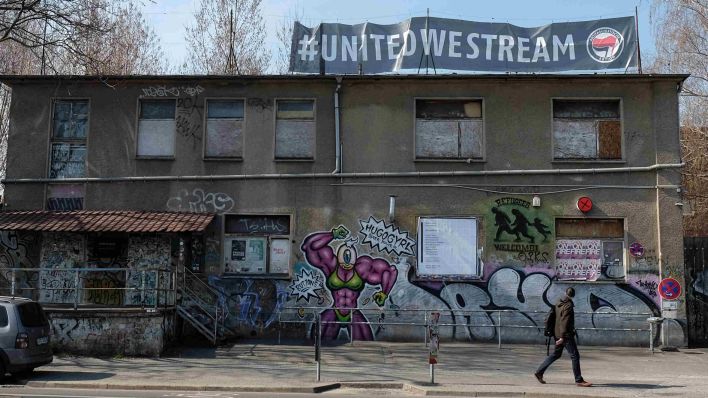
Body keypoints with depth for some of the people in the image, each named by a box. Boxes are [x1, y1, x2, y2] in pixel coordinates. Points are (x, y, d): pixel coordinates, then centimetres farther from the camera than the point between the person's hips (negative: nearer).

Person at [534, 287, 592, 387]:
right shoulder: (568, 306, -17)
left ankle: (539, 372, 18)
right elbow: (564, 322, -22)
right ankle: (579, 380, -1)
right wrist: (562, 337, -24)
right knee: (575, 356, -3)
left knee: (556, 354, 17)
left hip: (558, 334, 9)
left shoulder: (559, 304, 9)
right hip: (566, 335, -9)